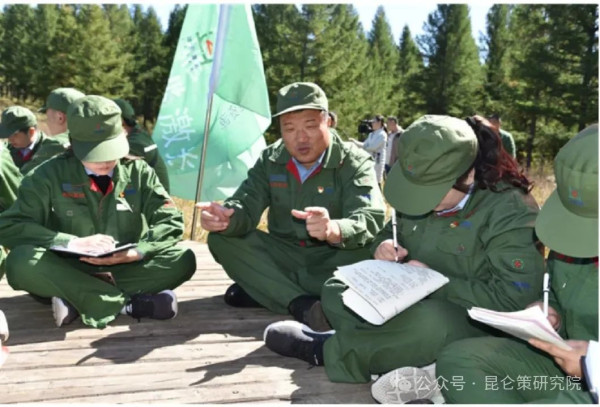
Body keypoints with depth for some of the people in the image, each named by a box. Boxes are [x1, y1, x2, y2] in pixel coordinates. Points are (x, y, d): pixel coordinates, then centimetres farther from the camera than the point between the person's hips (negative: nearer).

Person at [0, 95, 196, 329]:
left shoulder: (138, 172, 1)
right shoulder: (51, 174, -4)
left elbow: (171, 223, -3)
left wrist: (137, 252, -24)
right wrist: (72, 243, -26)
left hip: (125, 269, 1)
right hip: (69, 272, -1)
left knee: (183, 259, -24)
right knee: (21, 261, -31)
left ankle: (76, 300, -25)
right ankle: (127, 303, -28)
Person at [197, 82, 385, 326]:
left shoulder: (355, 163, -13)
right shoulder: (270, 160, -1)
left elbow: (370, 221, -29)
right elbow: (245, 207, -10)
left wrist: (333, 230, -53)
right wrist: (224, 217, -37)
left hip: (331, 261, -3)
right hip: (284, 257, 4)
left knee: (369, 255, -35)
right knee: (222, 239, -18)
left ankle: (264, 291, -26)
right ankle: (301, 303, -31)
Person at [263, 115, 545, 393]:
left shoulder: (510, 212, -20)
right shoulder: (422, 188, -2)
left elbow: (515, 299, -24)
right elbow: (394, 230, 16)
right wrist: (384, 245, -10)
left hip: (473, 324, -7)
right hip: (412, 301, 7)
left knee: (431, 322, -39)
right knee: (335, 291, -3)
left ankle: (328, 349, -16)